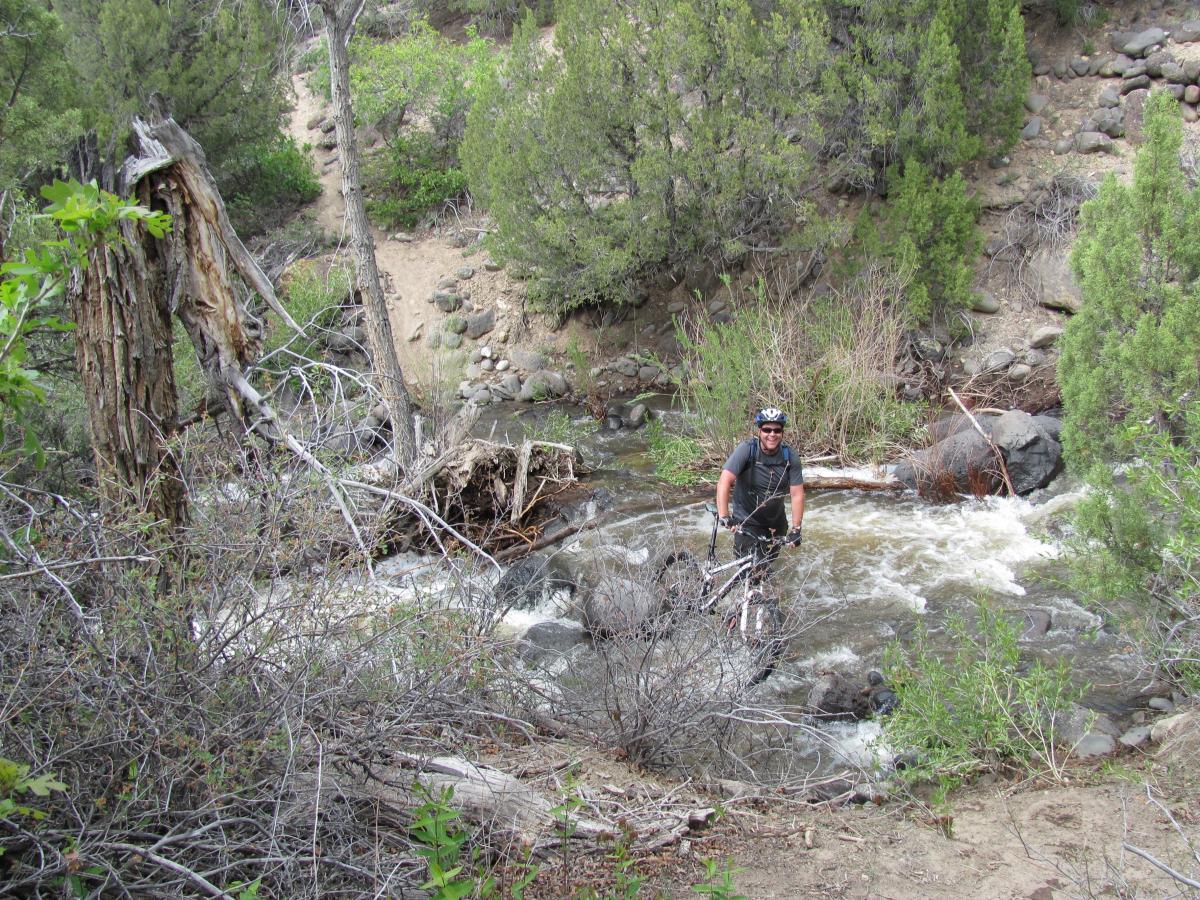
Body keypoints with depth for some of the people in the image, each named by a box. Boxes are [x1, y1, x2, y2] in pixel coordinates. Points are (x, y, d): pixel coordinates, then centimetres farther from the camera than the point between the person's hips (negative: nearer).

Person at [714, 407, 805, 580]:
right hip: (746, 520, -3)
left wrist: (796, 529, -20)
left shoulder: (790, 457, -14)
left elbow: (797, 494, -13)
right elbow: (724, 481, -33)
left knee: (770, 560, 18)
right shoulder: (746, 450, -23)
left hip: (776, 521, 3)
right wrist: (724, 517, -43)